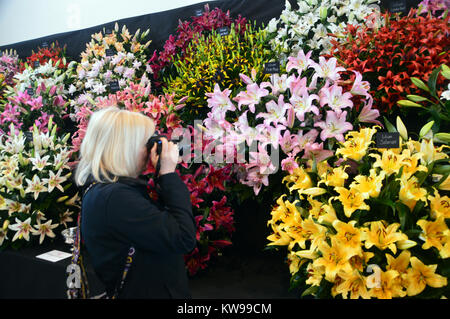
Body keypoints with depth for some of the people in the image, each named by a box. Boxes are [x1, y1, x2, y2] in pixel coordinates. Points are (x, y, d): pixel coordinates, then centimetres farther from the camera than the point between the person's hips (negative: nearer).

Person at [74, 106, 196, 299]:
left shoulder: (102, 188, 4)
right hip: (145, 292, -9)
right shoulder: (114, 197, -26)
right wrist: (168, 173, -22)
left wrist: (164, 176, -2)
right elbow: (184, 239, -27)